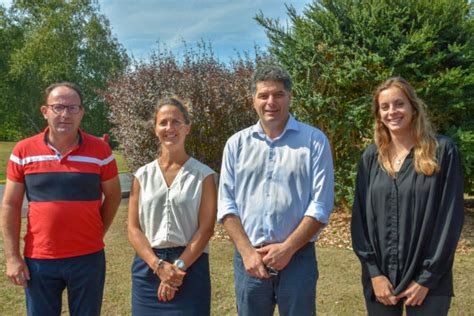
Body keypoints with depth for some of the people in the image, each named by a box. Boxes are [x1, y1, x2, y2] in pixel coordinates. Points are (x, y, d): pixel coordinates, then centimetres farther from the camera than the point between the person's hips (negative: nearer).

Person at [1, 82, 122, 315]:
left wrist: (98, 233, 4)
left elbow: (113, 196, 8)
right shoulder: (23, 151, -2)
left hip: (88, 257, 0)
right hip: (38, 259, 1)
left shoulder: (100, 150, -4)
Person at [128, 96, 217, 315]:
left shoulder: (203, 175, 0)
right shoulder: (142, 175, 6)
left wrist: (179, 267, -15)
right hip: (148, 266, 2)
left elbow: (206, 228, -6)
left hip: (190, 267, -2)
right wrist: (158, 265, -12)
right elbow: (133, 229, 1)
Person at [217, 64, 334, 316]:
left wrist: (287, 248, -12)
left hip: (298, 258, -2)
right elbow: (226, 203, 2)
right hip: (248, 259, 2)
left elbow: (321, 204, -7)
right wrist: (247, 251, -8)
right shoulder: (237, 143, 5)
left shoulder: (314, 141, -2)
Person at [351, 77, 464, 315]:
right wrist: (374, 272, -7)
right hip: (379, 277, 3)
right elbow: (360, 216, 2)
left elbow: (450, 217, -6)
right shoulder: (371, 156, 5)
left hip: (428, 281, -2)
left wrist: (427, 279, -10)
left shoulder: (442, 152, -3)